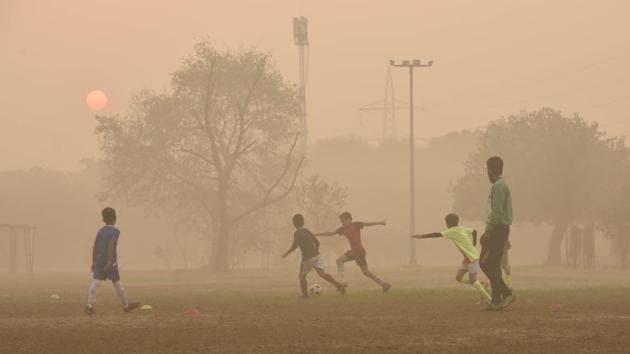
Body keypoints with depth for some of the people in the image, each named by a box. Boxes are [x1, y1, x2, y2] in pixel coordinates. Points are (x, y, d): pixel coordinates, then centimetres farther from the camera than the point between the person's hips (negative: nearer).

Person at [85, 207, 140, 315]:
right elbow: (110, 245, -21)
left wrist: (94, 262, 18)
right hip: (111, 262, -4)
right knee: (117, 283, 7)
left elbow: (95, 247, 12)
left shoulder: (100, 231, 10)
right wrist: (110, 262, -24)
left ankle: (89, 305, -19)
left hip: (99, 262, 4)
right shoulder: (115, 231, -8)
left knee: (95, 283, -5)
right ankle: (126, 305, 21)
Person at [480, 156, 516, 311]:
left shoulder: (498, 186, -13)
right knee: (493, 265, 10)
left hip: (497, 229, -10)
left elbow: (497, 211, -21)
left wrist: (488, 232, -21)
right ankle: (497, 300, 8)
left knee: (486, 263, -12)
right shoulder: (503, 185, 19)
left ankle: (506, 293, -16)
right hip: (503, 229, 10)